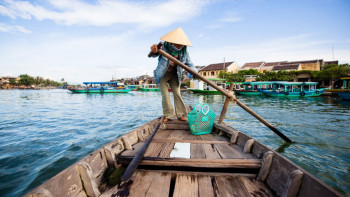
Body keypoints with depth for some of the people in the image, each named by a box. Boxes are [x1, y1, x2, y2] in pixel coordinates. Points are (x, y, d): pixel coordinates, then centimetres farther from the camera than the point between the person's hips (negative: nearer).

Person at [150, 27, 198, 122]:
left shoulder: (184, 51, -9)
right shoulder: (164, 47, -21)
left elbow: (189, 63, -5)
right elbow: (154, 54, -35)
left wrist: (195, 72, -23)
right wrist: (154, 51, -60)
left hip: (174, 74, 3)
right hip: (162, 74, -3)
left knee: (177, 93, 0)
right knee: (165, 95, -5)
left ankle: (181, 114, 8)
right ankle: (168, 115, 8)